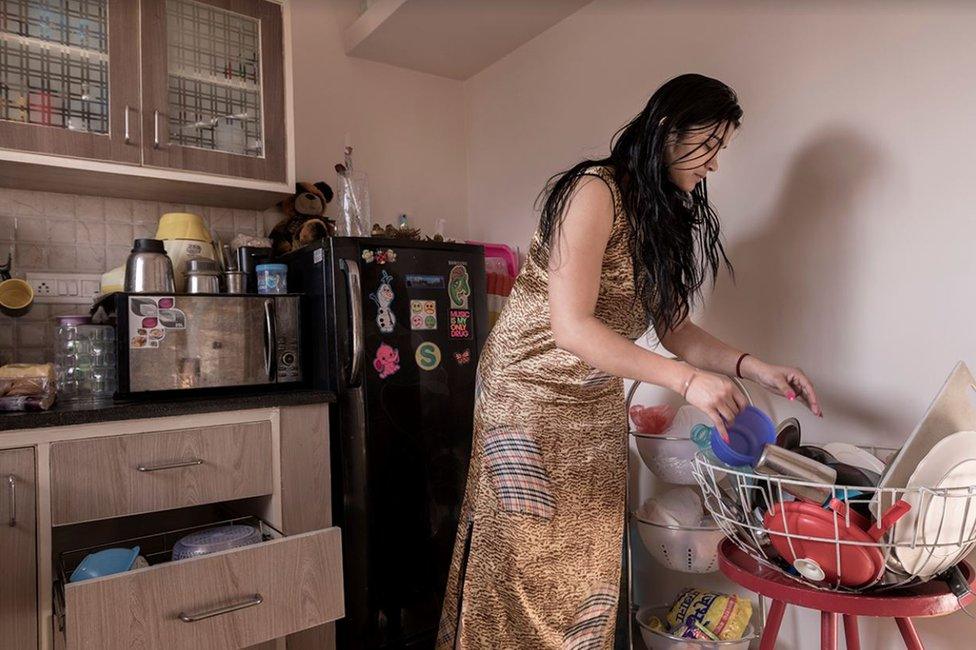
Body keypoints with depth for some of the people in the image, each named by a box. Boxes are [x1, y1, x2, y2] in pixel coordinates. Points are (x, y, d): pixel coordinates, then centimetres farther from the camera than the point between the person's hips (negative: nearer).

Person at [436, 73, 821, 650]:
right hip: (532, 398, -7)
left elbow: (675, 330, 10)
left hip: (599, 408, 8)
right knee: (528, 573, 2)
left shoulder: (668, 218, 11)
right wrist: (687, 380, -27)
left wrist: (753, 367, -5)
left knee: (590, 572, 12)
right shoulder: (595, 191, -16)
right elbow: (570, 327, -25)